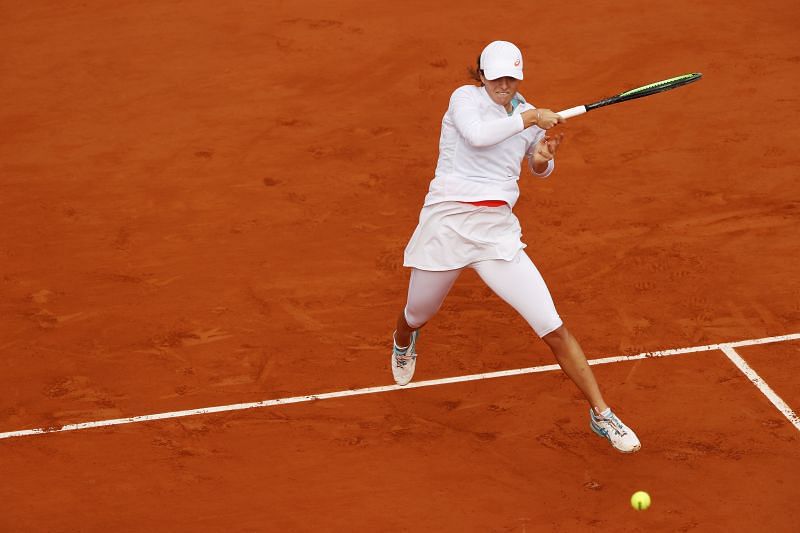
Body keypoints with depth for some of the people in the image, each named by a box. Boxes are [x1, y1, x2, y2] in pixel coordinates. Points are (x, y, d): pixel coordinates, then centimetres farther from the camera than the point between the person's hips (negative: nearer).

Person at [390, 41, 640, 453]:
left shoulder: (529, 116, 8)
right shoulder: (465, 97, -4)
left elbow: (541, 171, 25)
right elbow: (477, 134, -27)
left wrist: (542, 158, 2)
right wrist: (528, 118, -20)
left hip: (497, 231, 2)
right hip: (446, 225, -1)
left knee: (554, 330, -9)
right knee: (417, 316, 21)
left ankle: (601, 415, -1)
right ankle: (402, 342, 61)